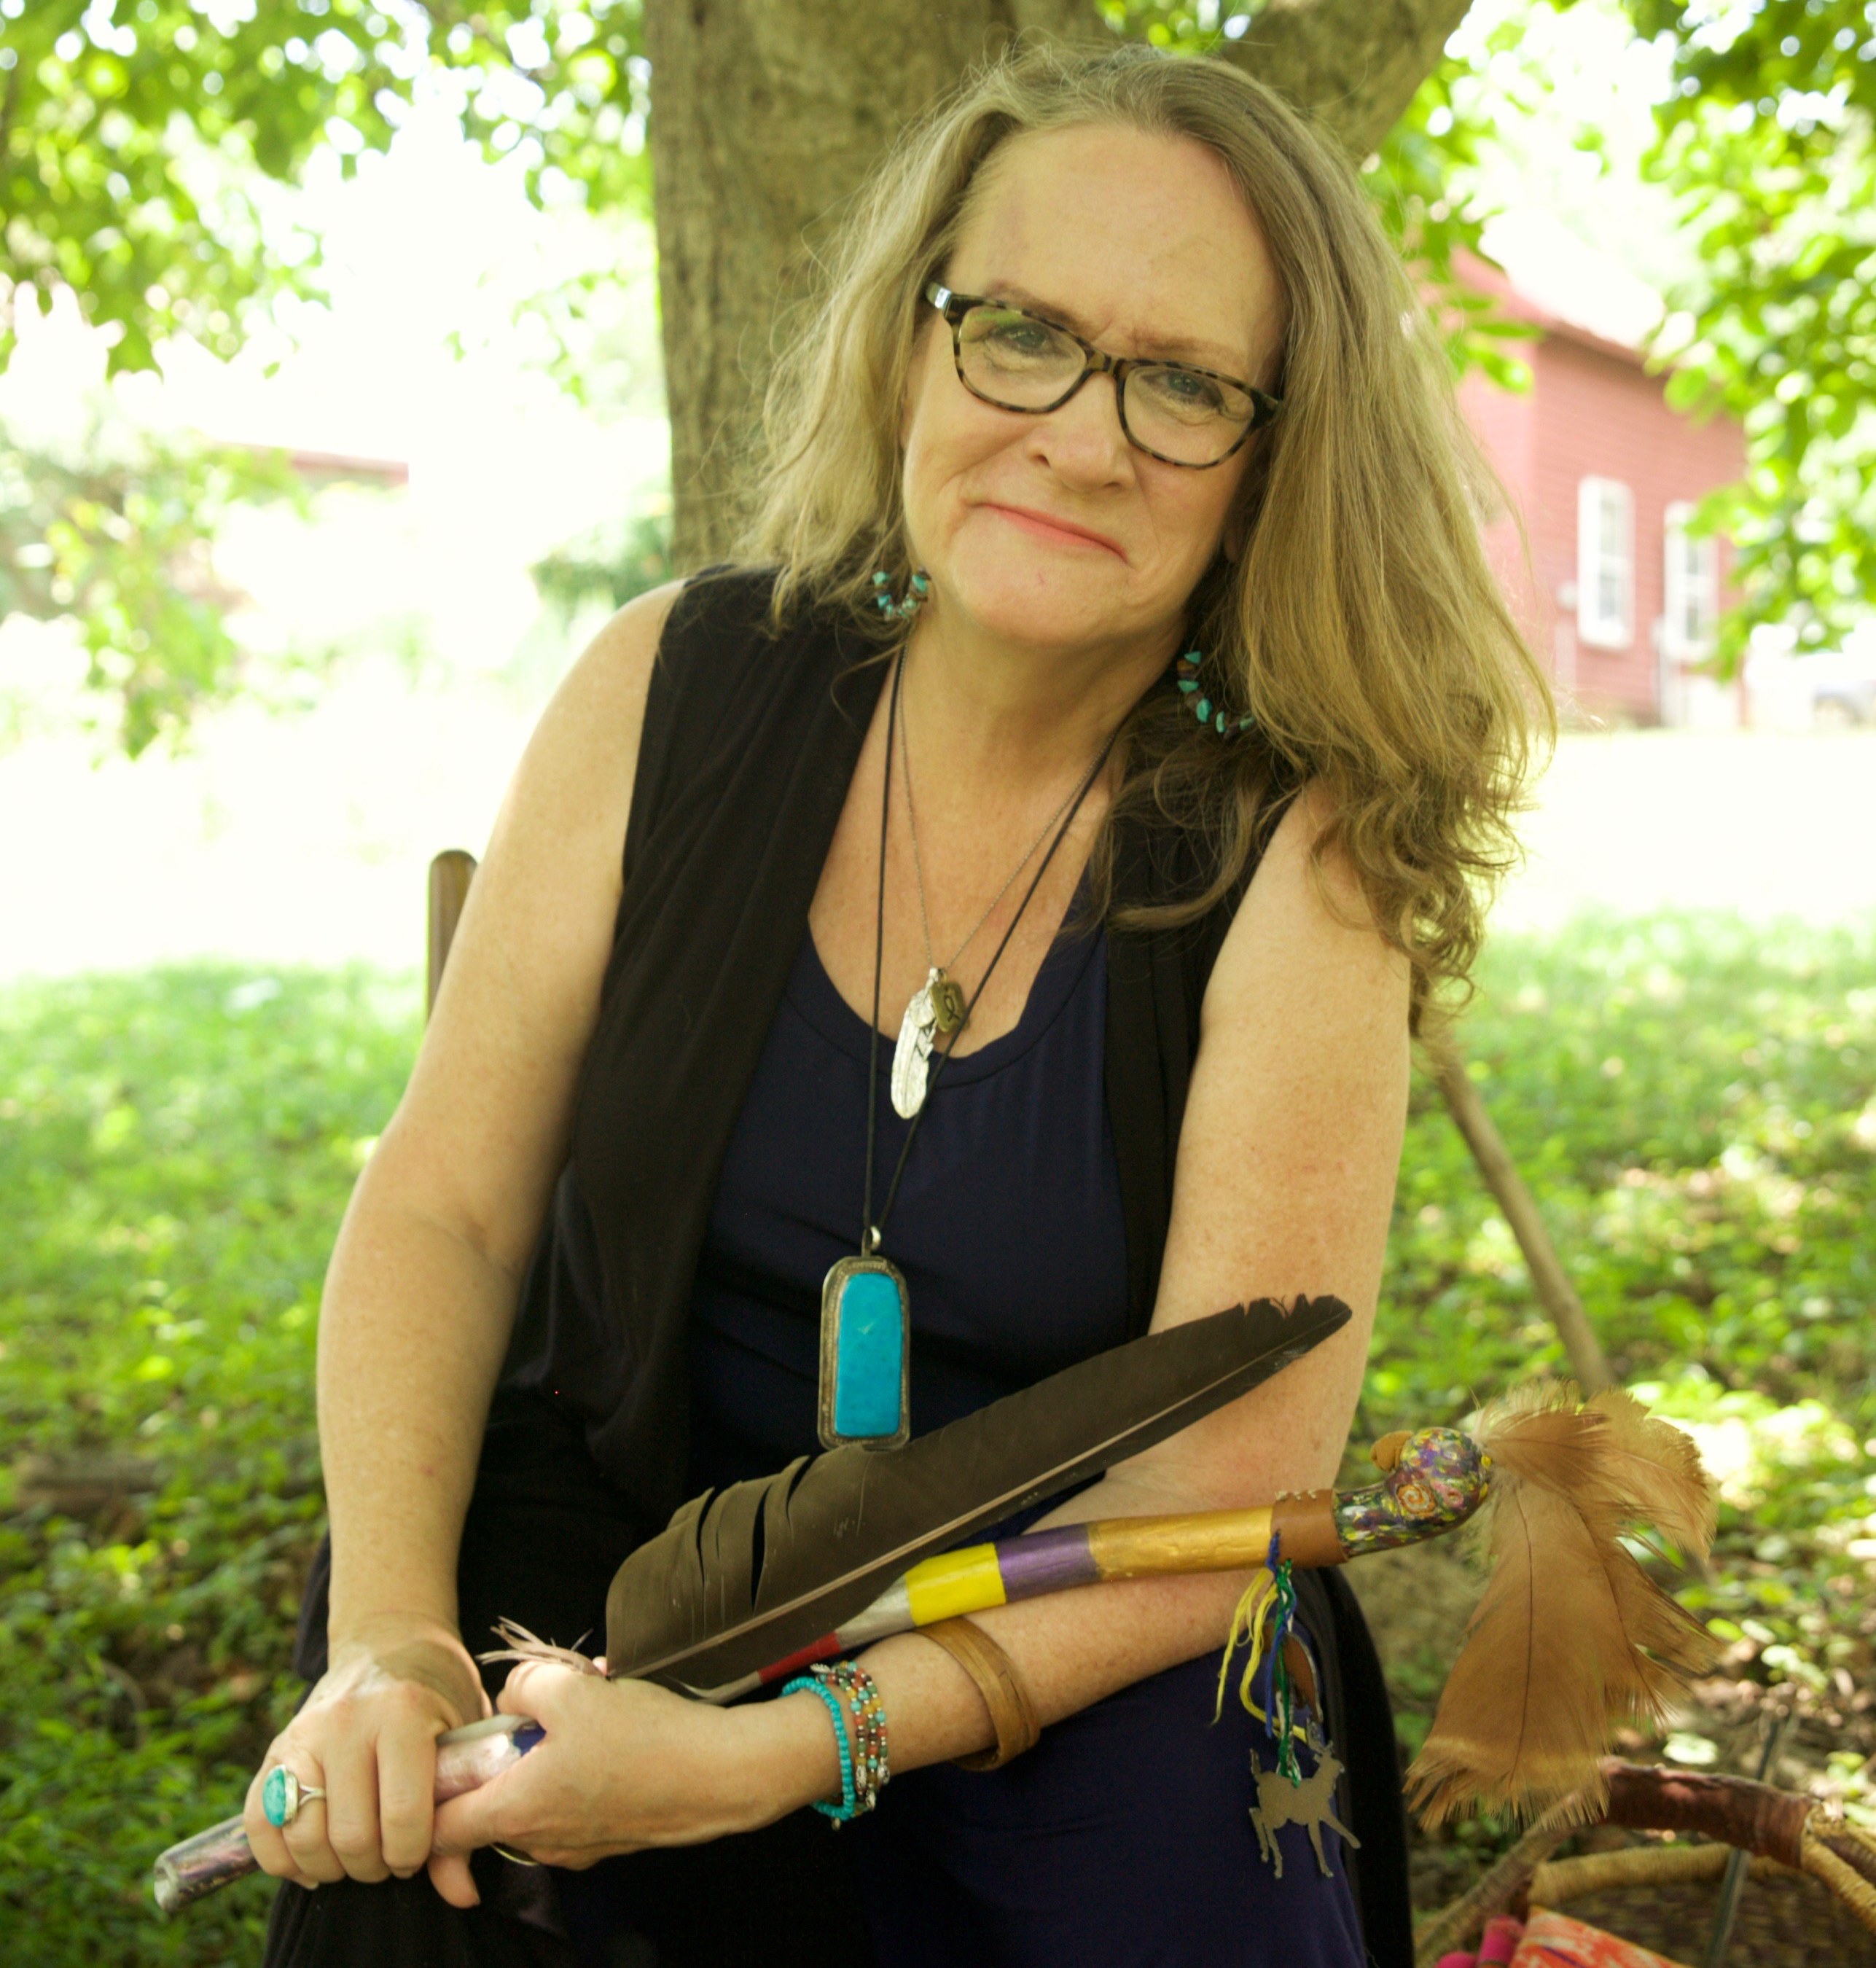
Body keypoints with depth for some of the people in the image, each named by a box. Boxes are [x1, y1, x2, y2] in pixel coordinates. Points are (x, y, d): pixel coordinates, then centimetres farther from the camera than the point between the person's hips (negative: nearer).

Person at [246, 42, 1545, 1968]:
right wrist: (388, 1642, -20)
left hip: (1071, 1665, -1)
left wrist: (772, 1755, -27)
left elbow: (1218, 1502, -17)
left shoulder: (1298, 864, -16)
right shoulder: (673, 690, -8)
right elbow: (447, 1208, -4)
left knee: (1167, 1807, -29)